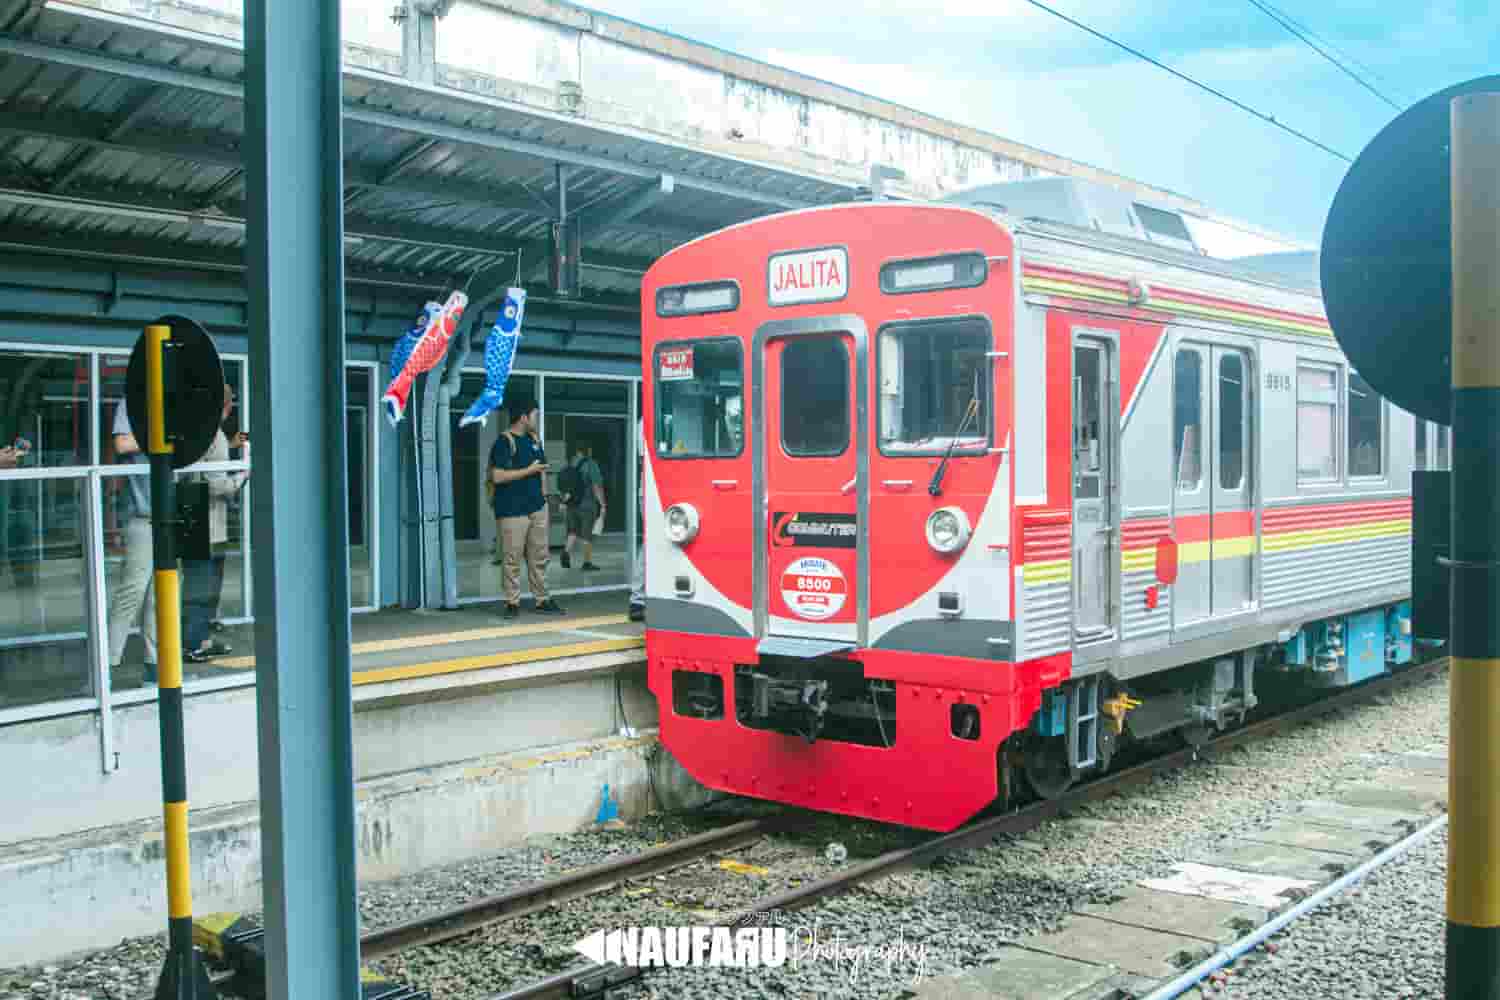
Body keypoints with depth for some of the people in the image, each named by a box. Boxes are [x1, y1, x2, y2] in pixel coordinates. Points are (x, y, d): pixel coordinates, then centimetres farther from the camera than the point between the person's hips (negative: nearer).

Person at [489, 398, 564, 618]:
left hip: (537, 508, 7)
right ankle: (512, 602, 5)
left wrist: (542, 495, 17)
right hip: (512, 511, -7)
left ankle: (542, 600, 16)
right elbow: (497, 476, -18)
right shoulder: (504, 442, -10)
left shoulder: (534, 440, 14)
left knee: (539, 557, 10)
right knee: (511, 559, -3)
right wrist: (529, 470, -13)